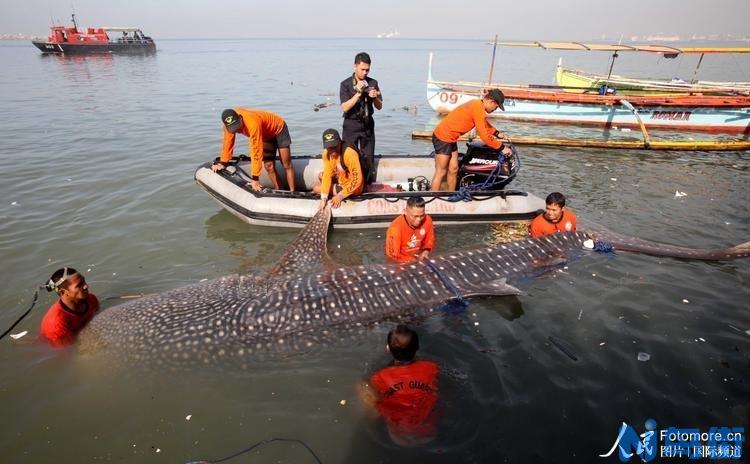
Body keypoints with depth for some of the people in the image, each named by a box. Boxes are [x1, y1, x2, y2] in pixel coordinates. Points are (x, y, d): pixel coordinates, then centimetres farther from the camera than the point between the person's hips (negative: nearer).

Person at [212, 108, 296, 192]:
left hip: (279, 129, -6)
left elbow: (256, 151, -41)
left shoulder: (253, 123, -43)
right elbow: (228, 142, -8)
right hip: (266, 135, 6)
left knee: (286, 165, -6)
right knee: (269, 166, -1)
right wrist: (222, 162, -8)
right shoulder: (230, 122, -23)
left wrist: (255, 178, -39)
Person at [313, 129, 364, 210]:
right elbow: (327, 174, -12)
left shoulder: (349, 153, -33)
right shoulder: (326, 153, -11)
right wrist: (323, 198, -22)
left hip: (354, 187, -8)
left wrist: (340, 196, -27)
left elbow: (357, 180, -31)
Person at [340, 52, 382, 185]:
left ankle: (368, 186, 15)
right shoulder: (346, 84, -6)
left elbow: (379, 107, 5)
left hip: (367, 124, 3)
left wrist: (375, 98, -16)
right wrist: (358, 93, -22)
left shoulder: (373, 83, 3)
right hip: (351, 125, -3)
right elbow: (344, 108, -15)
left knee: (368, 158, 5)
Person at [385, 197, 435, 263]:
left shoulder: (427, 220, -12)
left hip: (419, 257, 4)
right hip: (400, 263, -3)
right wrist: (415, 261, -19)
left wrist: (426, 251, -13)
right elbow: (393, 255, -19)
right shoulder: (395, 227, -26)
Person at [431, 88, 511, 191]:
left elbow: (485, 124, 25)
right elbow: (484, 136, -21)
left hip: (450, 138, 10)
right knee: (441, 172, -5)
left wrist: (497, 134, 13)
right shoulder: (478, 109, -21)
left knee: (453, 169, 11)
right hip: (443, 137, -10)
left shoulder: (478, 104, 8)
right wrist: (501, 147, -12)